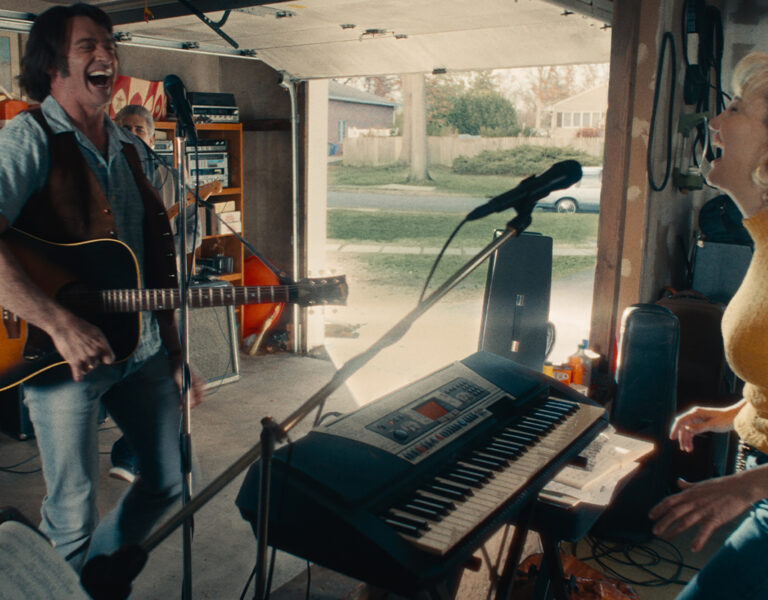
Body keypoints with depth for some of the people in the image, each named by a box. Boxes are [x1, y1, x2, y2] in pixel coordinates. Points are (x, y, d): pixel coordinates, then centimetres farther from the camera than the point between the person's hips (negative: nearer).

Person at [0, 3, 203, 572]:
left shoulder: (133, 152, 12)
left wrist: (176, 356, 14)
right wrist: (62, 327, -30)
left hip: (143, 346, 7)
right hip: (63, 354, -6)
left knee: (169, 482, 16)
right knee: (73, 518, 0)